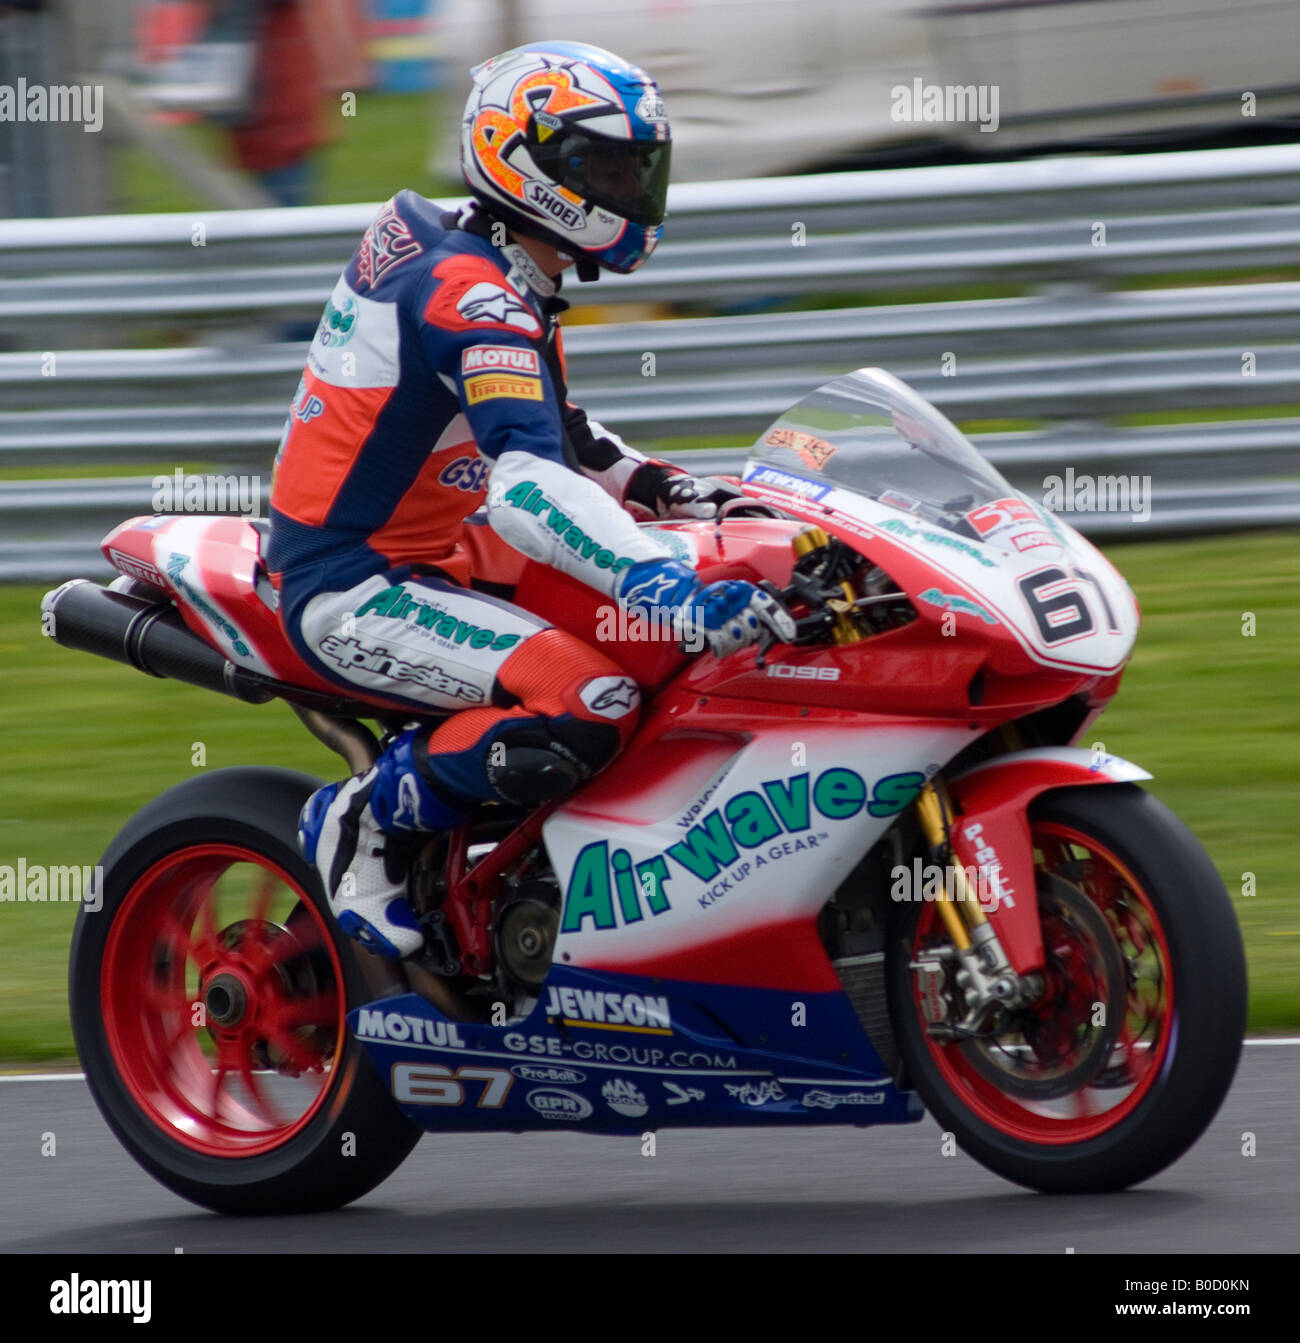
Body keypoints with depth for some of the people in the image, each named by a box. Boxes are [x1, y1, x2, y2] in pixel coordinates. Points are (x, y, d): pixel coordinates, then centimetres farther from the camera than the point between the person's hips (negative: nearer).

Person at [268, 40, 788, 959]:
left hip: (411, 561, 11)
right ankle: (367, 815, -12)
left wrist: (664, 487, 10)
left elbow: (551, 432, 28)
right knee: (594, 700, -28)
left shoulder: (500, 283, 13)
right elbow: (528, 485, -35)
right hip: (353, 593, -11)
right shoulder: (472, 297, -21)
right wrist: (674, 589, -46)